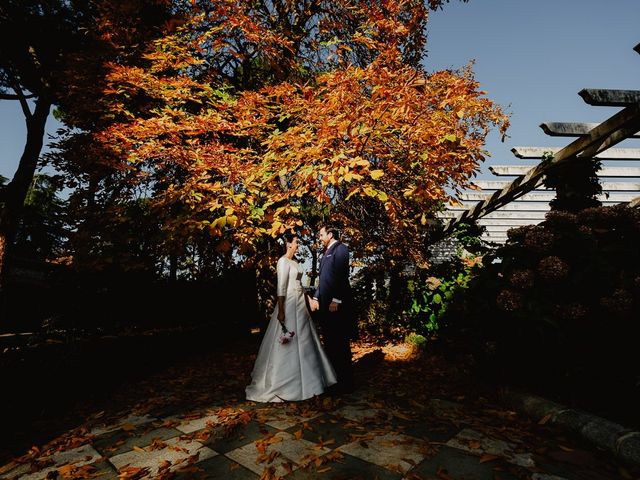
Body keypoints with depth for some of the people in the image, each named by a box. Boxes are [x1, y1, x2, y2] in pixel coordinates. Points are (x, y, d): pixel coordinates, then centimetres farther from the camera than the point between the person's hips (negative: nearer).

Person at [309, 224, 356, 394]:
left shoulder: (340, 248, -6)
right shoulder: (326, 253, 19)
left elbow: (342, 276, -15)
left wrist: (336, 300, -20)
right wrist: (316, 298, 13)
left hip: (337, 305, -9)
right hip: (325, 304, 9)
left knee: (340, 345, 0)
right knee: (330, 344, 14)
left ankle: (345, 384, 11)